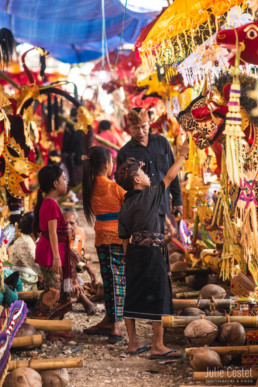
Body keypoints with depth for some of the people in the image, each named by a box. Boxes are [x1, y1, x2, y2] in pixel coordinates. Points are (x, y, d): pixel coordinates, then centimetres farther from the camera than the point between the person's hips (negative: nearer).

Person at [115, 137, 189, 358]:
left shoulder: (125, 207, 9)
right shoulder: (149, 196, -8)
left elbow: (124, 238, 11)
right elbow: (170, 177, 0)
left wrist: (130, 260, 18)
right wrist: (183, 155, 10)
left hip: (134, 252, 7)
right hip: (152, 252, -7)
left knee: (132, 296, 10)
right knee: (158, 296, 0)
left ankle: (133, 343, 18)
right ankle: (157, 346, 4)